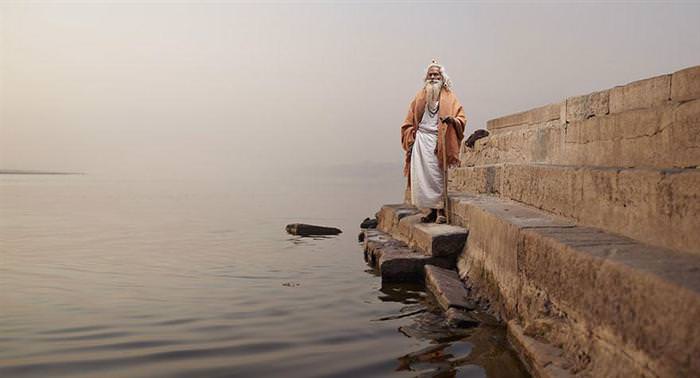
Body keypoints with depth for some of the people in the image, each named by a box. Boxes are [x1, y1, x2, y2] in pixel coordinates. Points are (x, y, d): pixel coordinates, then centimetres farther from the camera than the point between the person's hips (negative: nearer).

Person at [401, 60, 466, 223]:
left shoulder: (449, 97, 9)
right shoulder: (420, 96, 17)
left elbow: (462, 118, 3)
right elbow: (410, 121, 17)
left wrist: (452, 120, -19)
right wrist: (411, 140, 6)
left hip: (437, 140, -3)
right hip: (421, 140, 3)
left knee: (435, 175, -9)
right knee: (422, 175, -5)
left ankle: (440, 210, -3)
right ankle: (433, 210, 3)